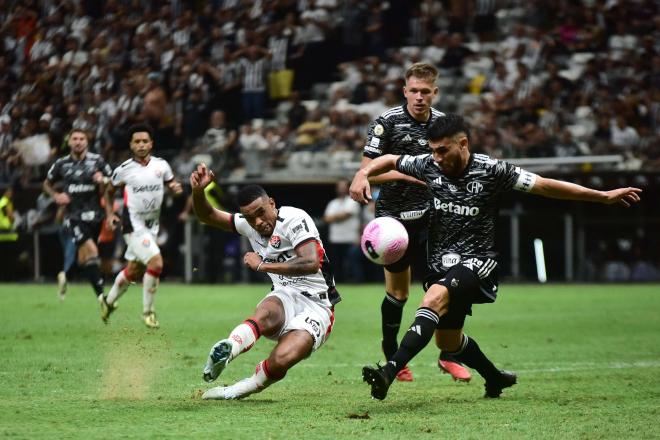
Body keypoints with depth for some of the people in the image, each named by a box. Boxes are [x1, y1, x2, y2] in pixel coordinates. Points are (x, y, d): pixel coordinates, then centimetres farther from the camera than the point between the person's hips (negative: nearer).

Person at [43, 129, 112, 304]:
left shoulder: (97, 161, 1)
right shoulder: (61, 164, 4)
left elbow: (108, 190, 5)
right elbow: (47, 184, 21)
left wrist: (102, 182, -17)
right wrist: (56, 196, 2)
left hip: (94, 214, 2)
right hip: (73, 215, -2)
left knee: (83, 259, 12)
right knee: (91, 251, -21)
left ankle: (65, 276, 44)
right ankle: (100, 294, -21)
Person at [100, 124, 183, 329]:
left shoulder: (161, 165, 0)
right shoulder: (124, 169, -7)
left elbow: (172, 185, 13)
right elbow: (109, 192, 10)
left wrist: (177, 188, -10)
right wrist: (110, 214, 1)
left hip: (152, 226, 5)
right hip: (133, 225, -5)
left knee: (133, 271, 16)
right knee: (156, 262, -21)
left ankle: (108, 302, 40)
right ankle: (147, 311, -6)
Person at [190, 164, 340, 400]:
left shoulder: (295, 219, -12)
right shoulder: (248, 224, 9)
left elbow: (311, 264, -24)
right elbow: (207, 216, 16)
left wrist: (262, 265, -17)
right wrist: (198, 191, -7)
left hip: (316, 304, -5)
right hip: (285, 298, 5)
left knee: (282, 359, -31)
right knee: (266, 313, -36)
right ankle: (228, 348, -60)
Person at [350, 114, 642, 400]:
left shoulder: (491, 171, -12)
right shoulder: (428, 166, -2)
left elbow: (544, 186, -7)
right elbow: (390, 160, 15)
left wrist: (604, 196, -7)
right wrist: (362, 175, -7)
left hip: (476, 261, -6)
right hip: (441, 264, 6)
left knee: (434, 298, -33)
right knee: (447, 342, 15)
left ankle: (389, 373, -46)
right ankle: (496, 378, 42)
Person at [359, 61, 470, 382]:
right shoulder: (387, 122, -9)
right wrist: (405, 172, -20)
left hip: (432, 214, 3)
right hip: (394, 217, -3)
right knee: (397, 291, 6)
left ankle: (447, 355, 2)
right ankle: (392, 357, 24)